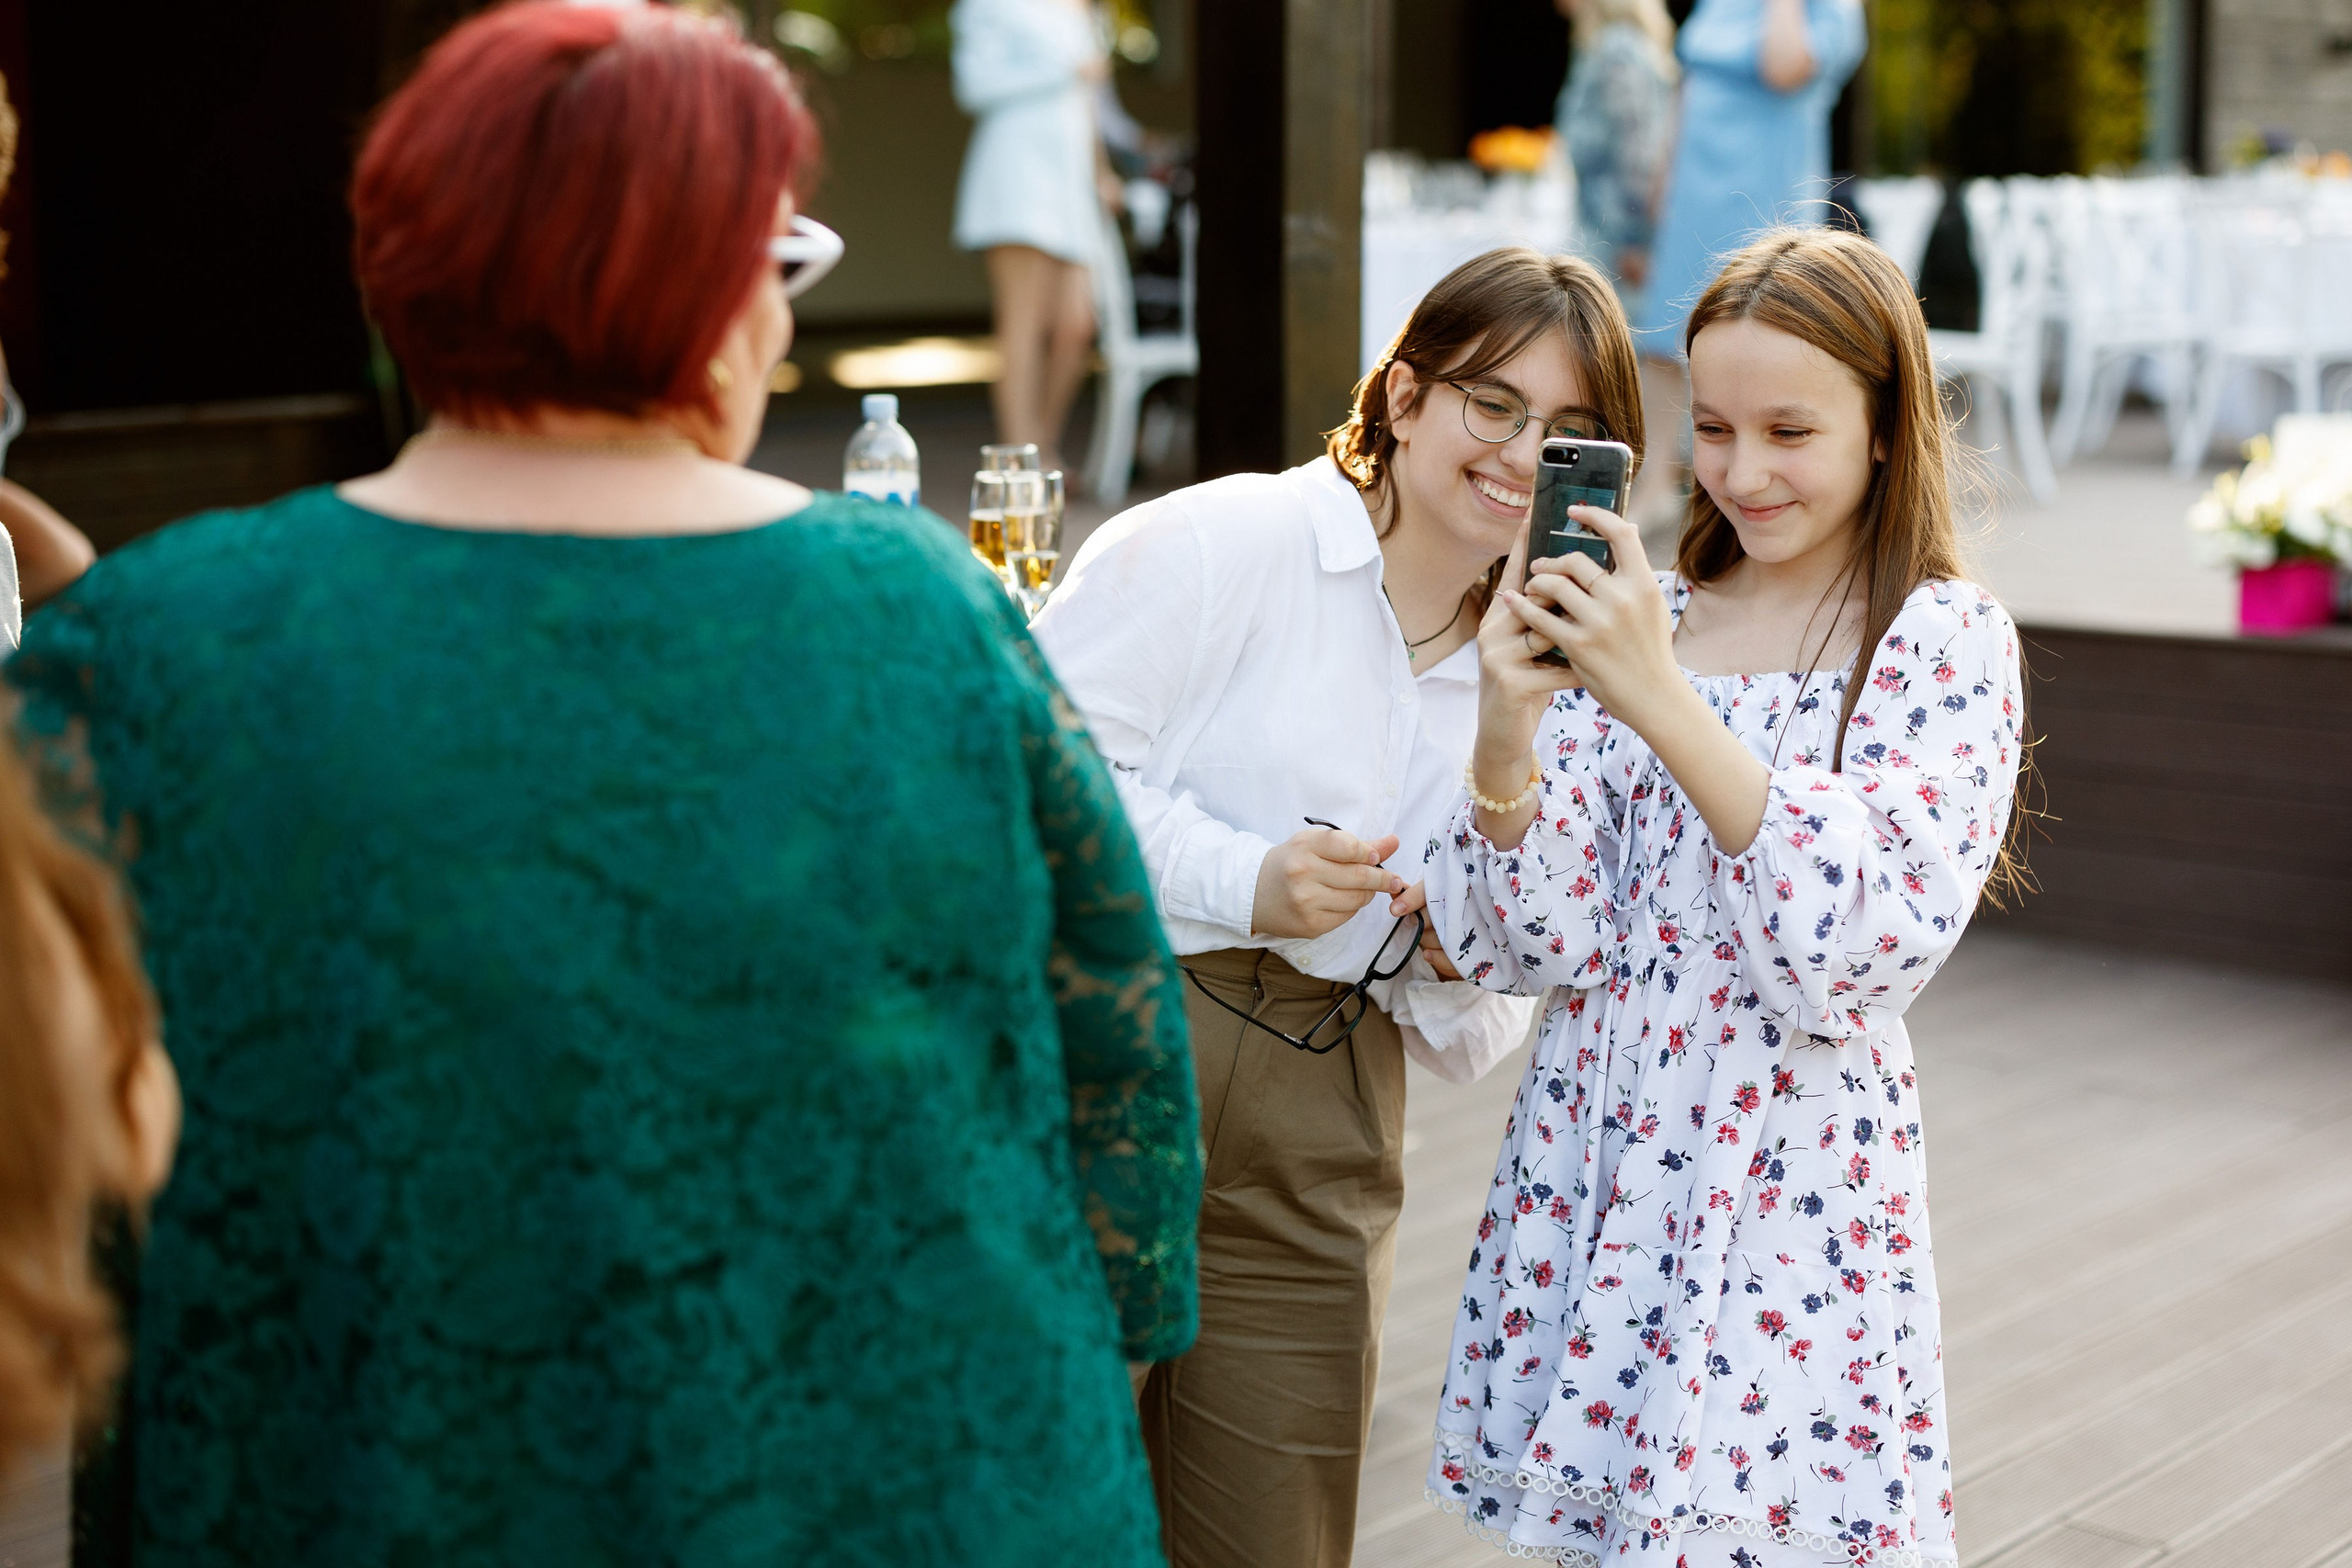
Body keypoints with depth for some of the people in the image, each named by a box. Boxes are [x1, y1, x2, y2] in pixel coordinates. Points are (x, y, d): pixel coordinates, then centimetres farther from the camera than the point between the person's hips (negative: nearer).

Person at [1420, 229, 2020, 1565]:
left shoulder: (1946, 641, -5)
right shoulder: (1638, 617, 5)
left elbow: (1863, 947, -20)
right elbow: (1537, 947, -2)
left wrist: (1665, 703, -25)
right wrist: (1505, 742, -20)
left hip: (1792, 1185, -4)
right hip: (1591, 1153, 4)